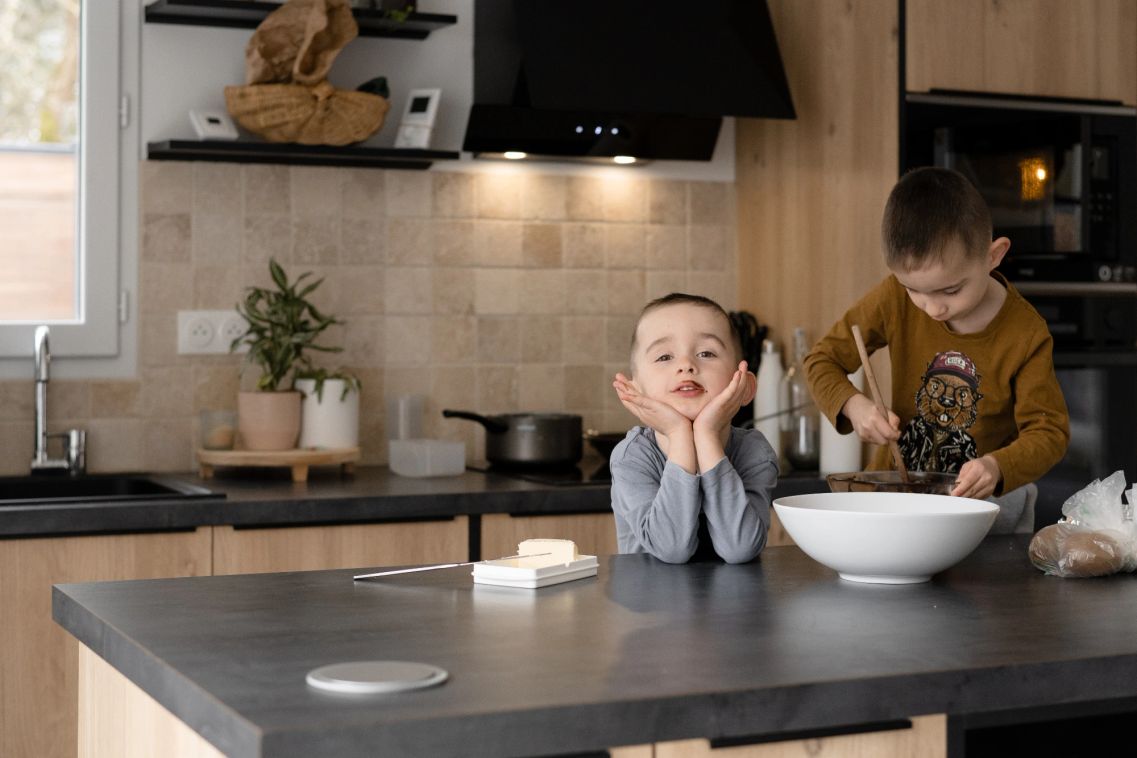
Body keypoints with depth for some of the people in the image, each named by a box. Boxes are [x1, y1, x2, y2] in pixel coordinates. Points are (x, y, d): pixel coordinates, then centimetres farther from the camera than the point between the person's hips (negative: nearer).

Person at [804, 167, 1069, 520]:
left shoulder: (1026, 335, -14)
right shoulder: (895, 299, -9)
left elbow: (1049, 431, -10)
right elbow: (822, 360, 1)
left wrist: (998, 467, -32)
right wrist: (852, 405, -21)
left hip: (977, 499, 0)